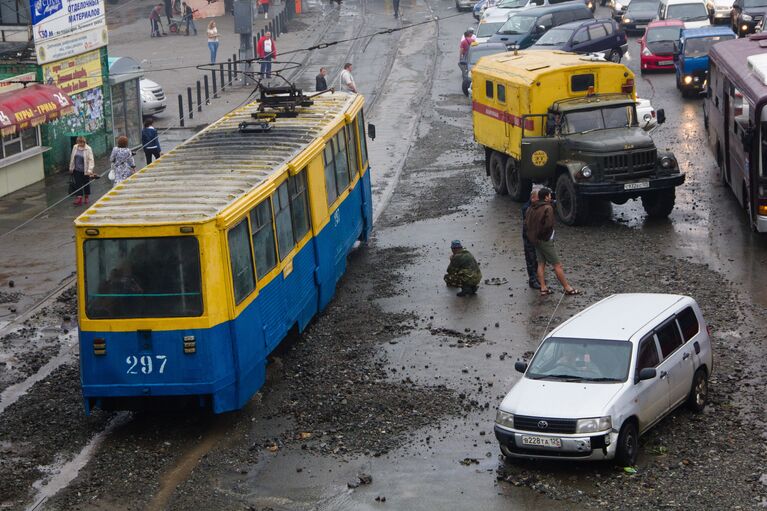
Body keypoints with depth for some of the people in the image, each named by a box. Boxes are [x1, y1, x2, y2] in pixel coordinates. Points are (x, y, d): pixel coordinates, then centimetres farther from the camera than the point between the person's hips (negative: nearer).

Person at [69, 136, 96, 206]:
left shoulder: (88, 149, -14)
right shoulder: (75, 147, 0)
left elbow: (91, 160, -18)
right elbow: (72, 158, 11)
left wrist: (90, 170, -27)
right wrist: (71, 168, 13)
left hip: (85, 171, -3)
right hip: (77, 170, 3)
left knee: (86, 184, 12)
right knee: (78, 184, -2)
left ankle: (86, 197, 29)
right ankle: (79, 198, 0)